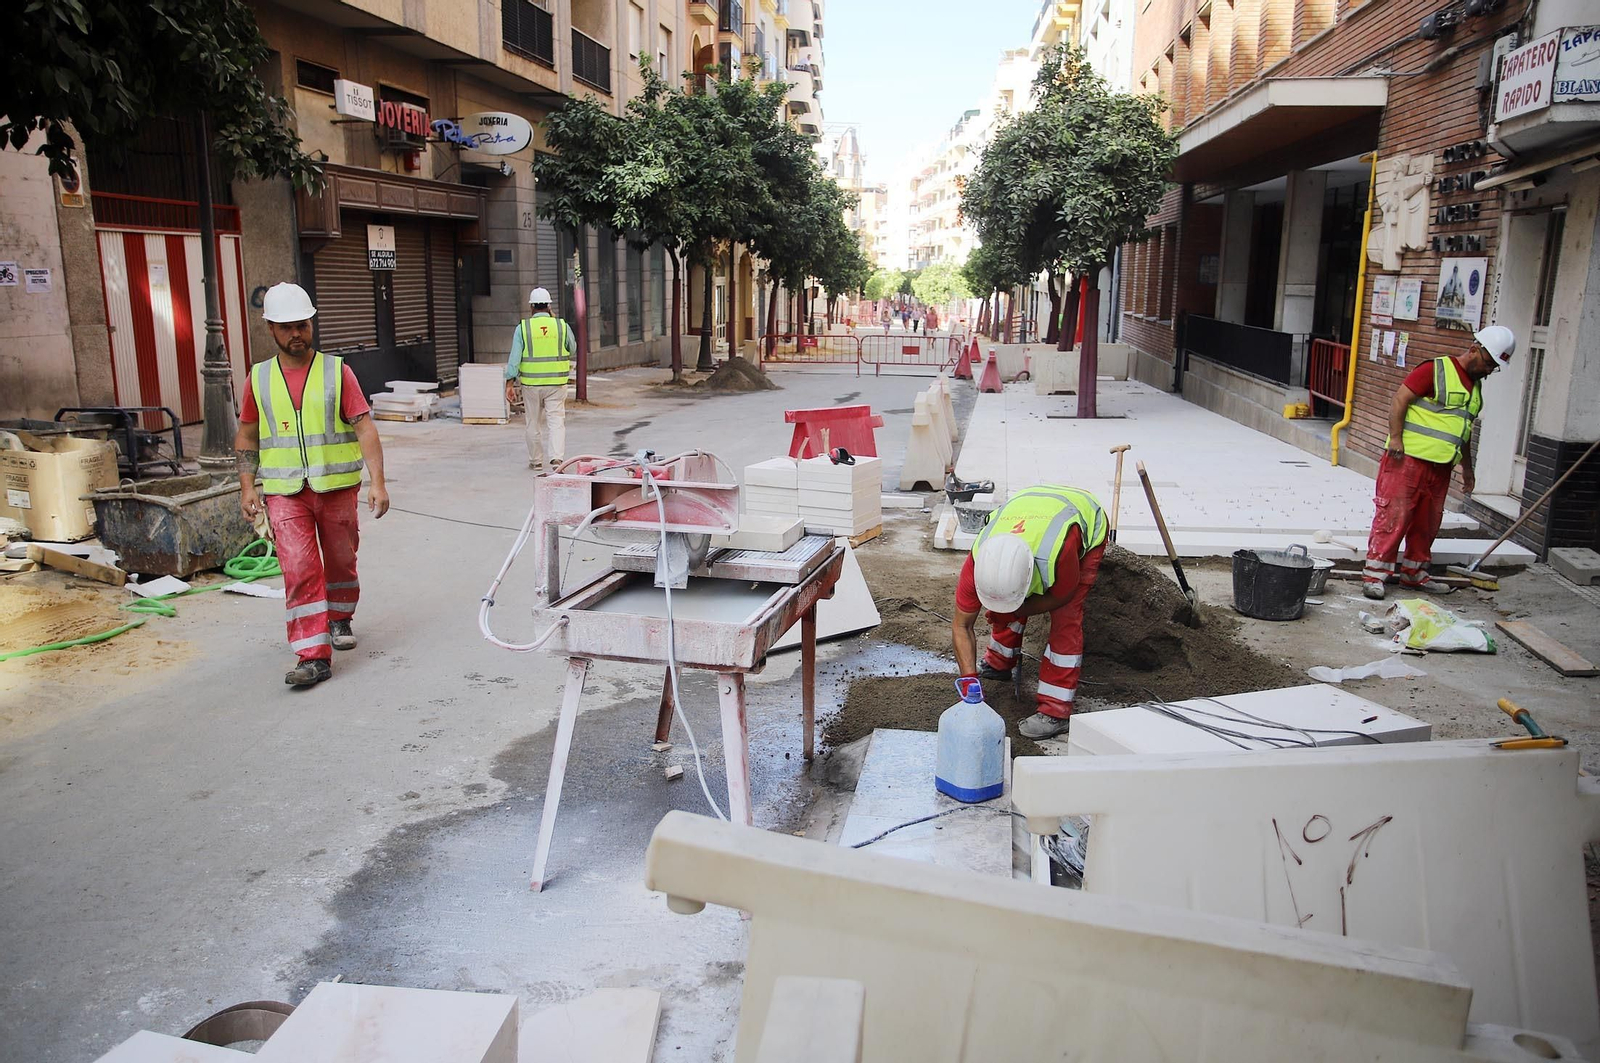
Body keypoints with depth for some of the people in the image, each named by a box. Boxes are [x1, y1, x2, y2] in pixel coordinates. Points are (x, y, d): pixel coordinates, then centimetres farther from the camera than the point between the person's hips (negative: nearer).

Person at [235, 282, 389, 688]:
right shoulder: (259, 378, 6)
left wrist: (377, 482, -14)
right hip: (284, 491, 1)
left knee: (340, 560, 14)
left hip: (337, 486, 0)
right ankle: (313, 655, -7)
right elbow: (246, 435, 13)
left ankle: (339, 619, 41)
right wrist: (247, 485, 4)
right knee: (299, 569, -9)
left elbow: (365, 427, -6)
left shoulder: (337, 371, -2)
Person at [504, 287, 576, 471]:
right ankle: (556, 457, -17)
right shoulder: (562, 326, -2)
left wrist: (510, 383, -5)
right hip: (556, 383, 0)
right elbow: (572, 349, 15)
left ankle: (536, 461, 23)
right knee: (556, 421, 1)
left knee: (533, 423, 13)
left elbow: (514, 358, -7)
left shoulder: (523, 327, -4)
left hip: (531, 383, 0)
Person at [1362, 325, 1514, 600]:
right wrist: (1396, 438, -19)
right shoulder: (1435, 370, -7)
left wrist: (1467, 467, 29)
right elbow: (1399, 400, -12)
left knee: (1427, 523, 12)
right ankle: (1374, 574, -5)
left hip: (1440, 467, 8)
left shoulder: (1475, 386, 19)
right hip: (1408, 459, -8)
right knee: (1393, 515, -8)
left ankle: (1414, 574, 23)